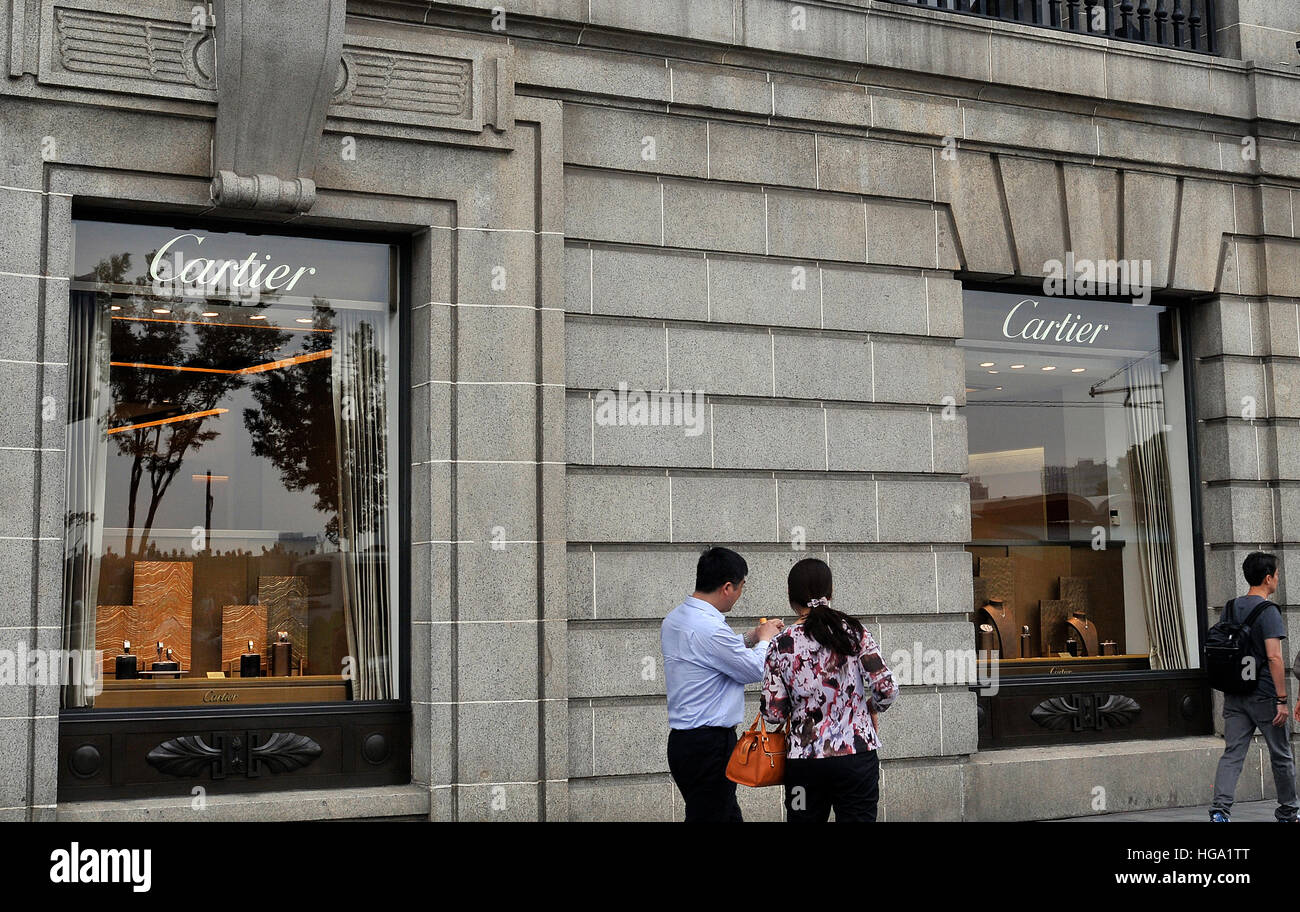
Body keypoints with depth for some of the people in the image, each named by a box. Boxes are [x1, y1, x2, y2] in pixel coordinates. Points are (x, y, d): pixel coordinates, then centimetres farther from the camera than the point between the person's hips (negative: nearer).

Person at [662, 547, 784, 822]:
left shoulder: (673, 620, 8)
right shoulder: (710, 628, -22)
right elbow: (755, 671, -9)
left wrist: (751, 637, 23)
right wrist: (764, 639, 9)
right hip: (709, 745, -10)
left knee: (729, 815, 15)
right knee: (709, 817, -3)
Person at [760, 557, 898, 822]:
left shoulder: (781, 644, -3)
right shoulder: (855, 633, -3)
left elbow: (773, 713, -4)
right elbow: (887, 690, -7)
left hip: (805, 758, 0)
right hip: (857, 754, 0)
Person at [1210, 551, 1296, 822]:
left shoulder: (1229, 608, 9)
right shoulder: (1268, 611, -12)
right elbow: (1274, 658, -19)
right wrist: (1281, 700, -16)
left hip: (1234, 696, 6)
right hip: (1263, 695, -6)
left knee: (1232, 754, 1)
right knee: (1281, 756, 11)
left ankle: (1220, 810, -14)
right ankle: (1287, 813, 23)